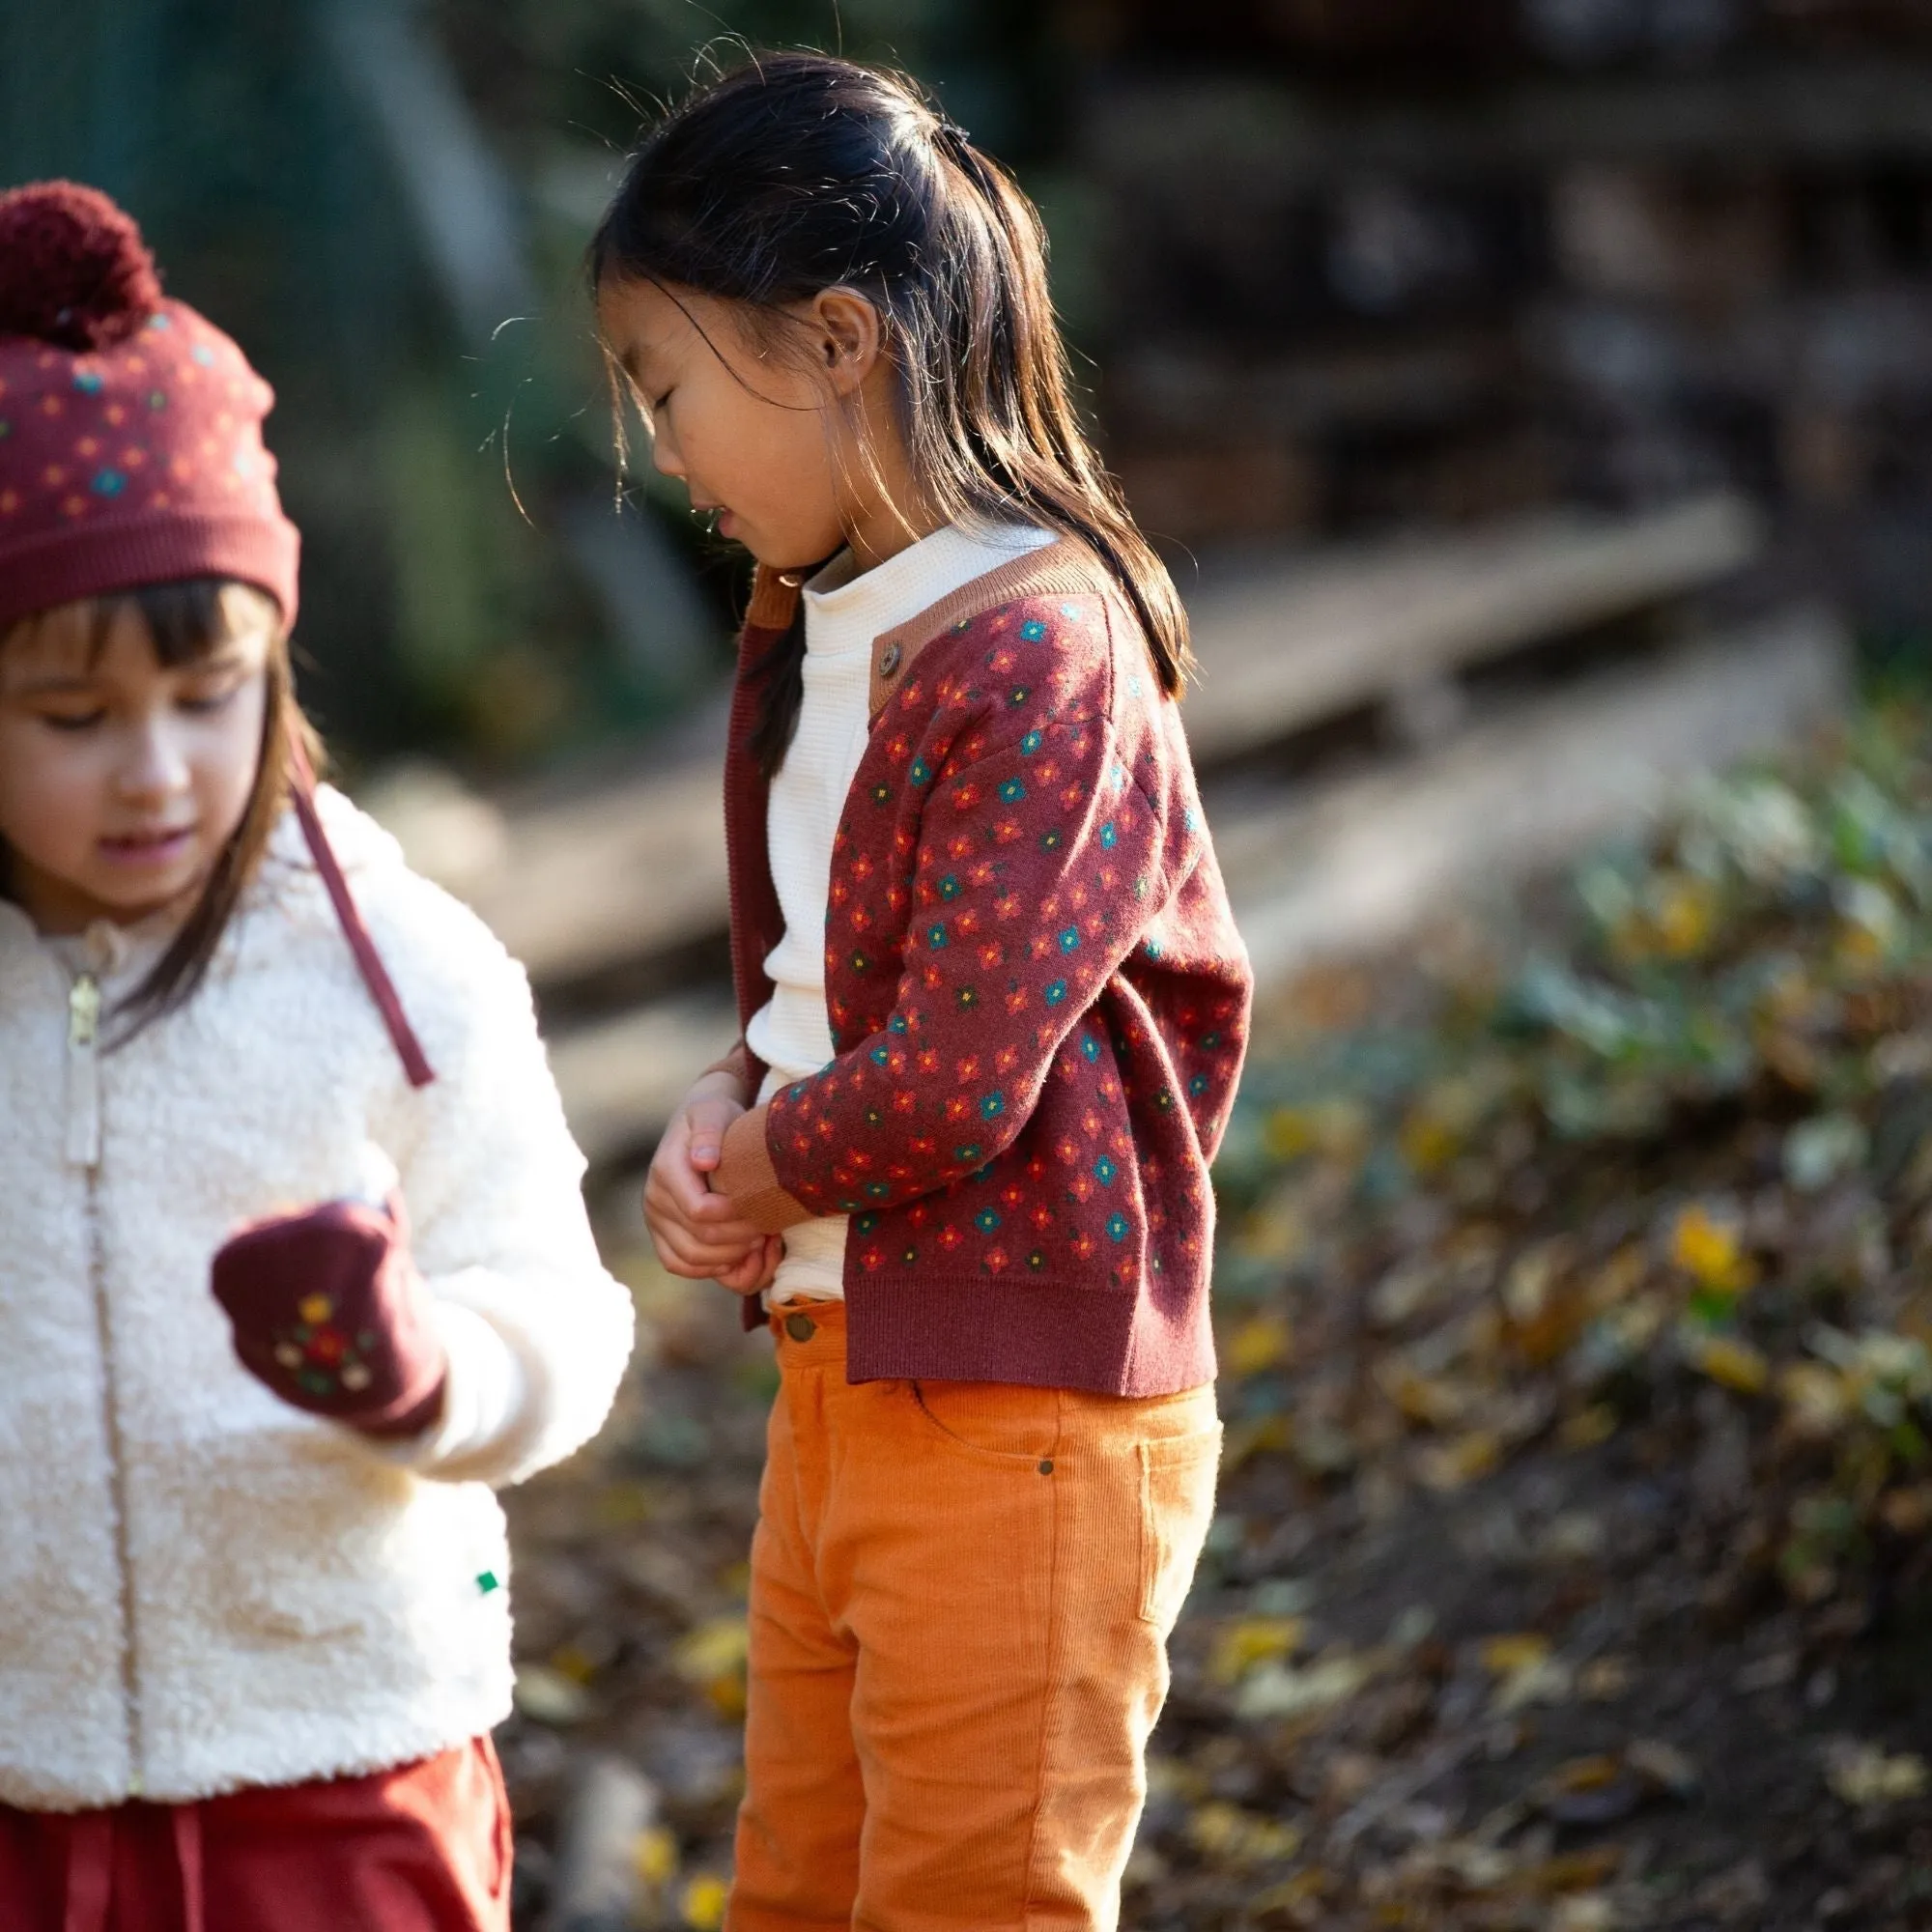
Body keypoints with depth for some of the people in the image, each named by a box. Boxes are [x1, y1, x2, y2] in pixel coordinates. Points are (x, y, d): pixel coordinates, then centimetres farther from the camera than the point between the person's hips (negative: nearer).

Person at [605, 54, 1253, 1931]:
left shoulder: (1041, 653, -19)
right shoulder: (815, 630, 10)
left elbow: (955, 1080, -24)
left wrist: (752, 1167, -7)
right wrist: (723, 1108, -2)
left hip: (1012, 1421, -9)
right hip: (836, 1379, 9)